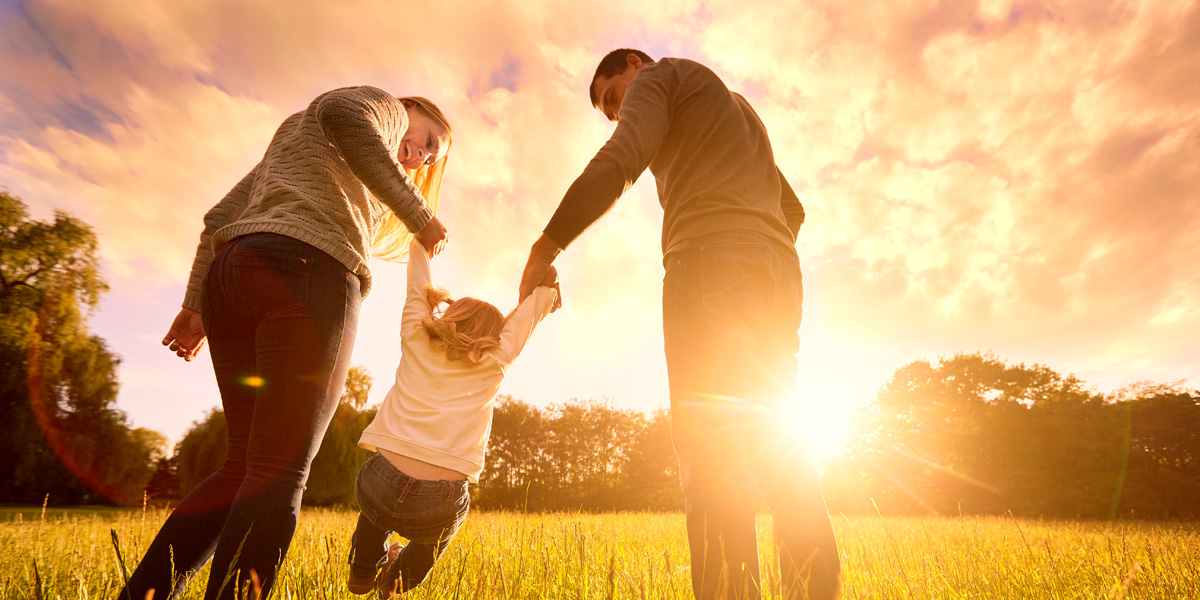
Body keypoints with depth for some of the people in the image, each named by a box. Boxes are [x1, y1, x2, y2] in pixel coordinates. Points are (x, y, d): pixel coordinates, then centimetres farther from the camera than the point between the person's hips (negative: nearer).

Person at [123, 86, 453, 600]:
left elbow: (221, 217, 28)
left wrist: (196, 304, 21)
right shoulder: (385, 106, 17)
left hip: (230, 273, 8)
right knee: (279, 476, -10)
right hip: (309, 272, -8)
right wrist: (421, 216, -9)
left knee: (243, 468, 11)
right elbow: (342, 113, -11)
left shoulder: (290, 134, 39)